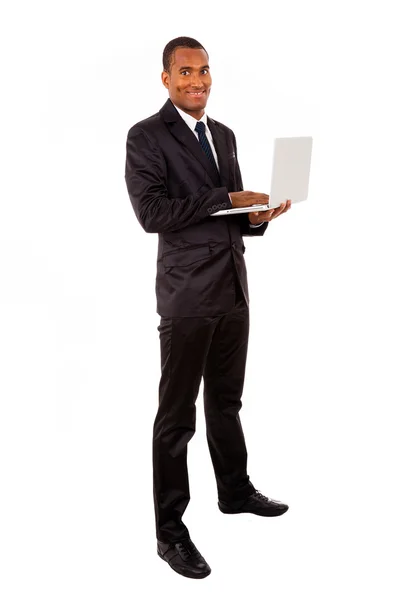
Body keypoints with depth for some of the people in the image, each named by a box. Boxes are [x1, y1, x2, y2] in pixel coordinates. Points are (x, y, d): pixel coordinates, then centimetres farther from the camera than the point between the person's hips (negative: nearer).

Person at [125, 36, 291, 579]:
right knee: (177, 413, 0)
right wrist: (227, 199, -16)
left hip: (234, 290, 7)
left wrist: (257, 217, -1)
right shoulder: (146, 137, -6)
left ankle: (235, 490, 37)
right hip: (188, 295, -7)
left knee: (226, 401, 19)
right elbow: (151, 211, -18)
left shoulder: (224, 135, 16)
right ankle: (170, 530, 11)